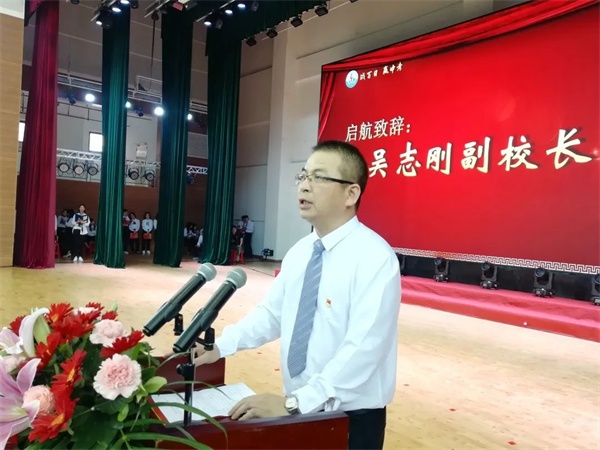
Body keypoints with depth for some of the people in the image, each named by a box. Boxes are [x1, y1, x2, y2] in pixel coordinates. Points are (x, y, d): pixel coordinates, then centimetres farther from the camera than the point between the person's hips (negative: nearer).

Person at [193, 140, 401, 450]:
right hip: (301, 409, 6)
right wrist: (219, 346, -6)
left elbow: (363, 348, -27)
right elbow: (270, 313, 5)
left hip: (351, 418, -6)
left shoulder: (375, 258, -21)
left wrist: (292, 403, -28)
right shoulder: (299, 252, 1)